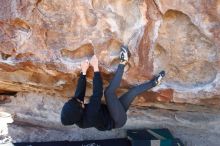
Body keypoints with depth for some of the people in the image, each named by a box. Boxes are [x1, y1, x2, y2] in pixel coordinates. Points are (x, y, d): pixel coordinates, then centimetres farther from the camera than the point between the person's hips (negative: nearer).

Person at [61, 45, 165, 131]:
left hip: (112, 114, 8)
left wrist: (83, 71, -13)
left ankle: (153, 83, 22)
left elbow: (79, 92, -8)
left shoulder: (76, 117, -13)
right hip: (118, 120, -8)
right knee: (109, 92, -27)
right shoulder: (89, 116, -36)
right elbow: (98, 93, -35)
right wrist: (95, 67, -30)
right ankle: (123, 63, -15)